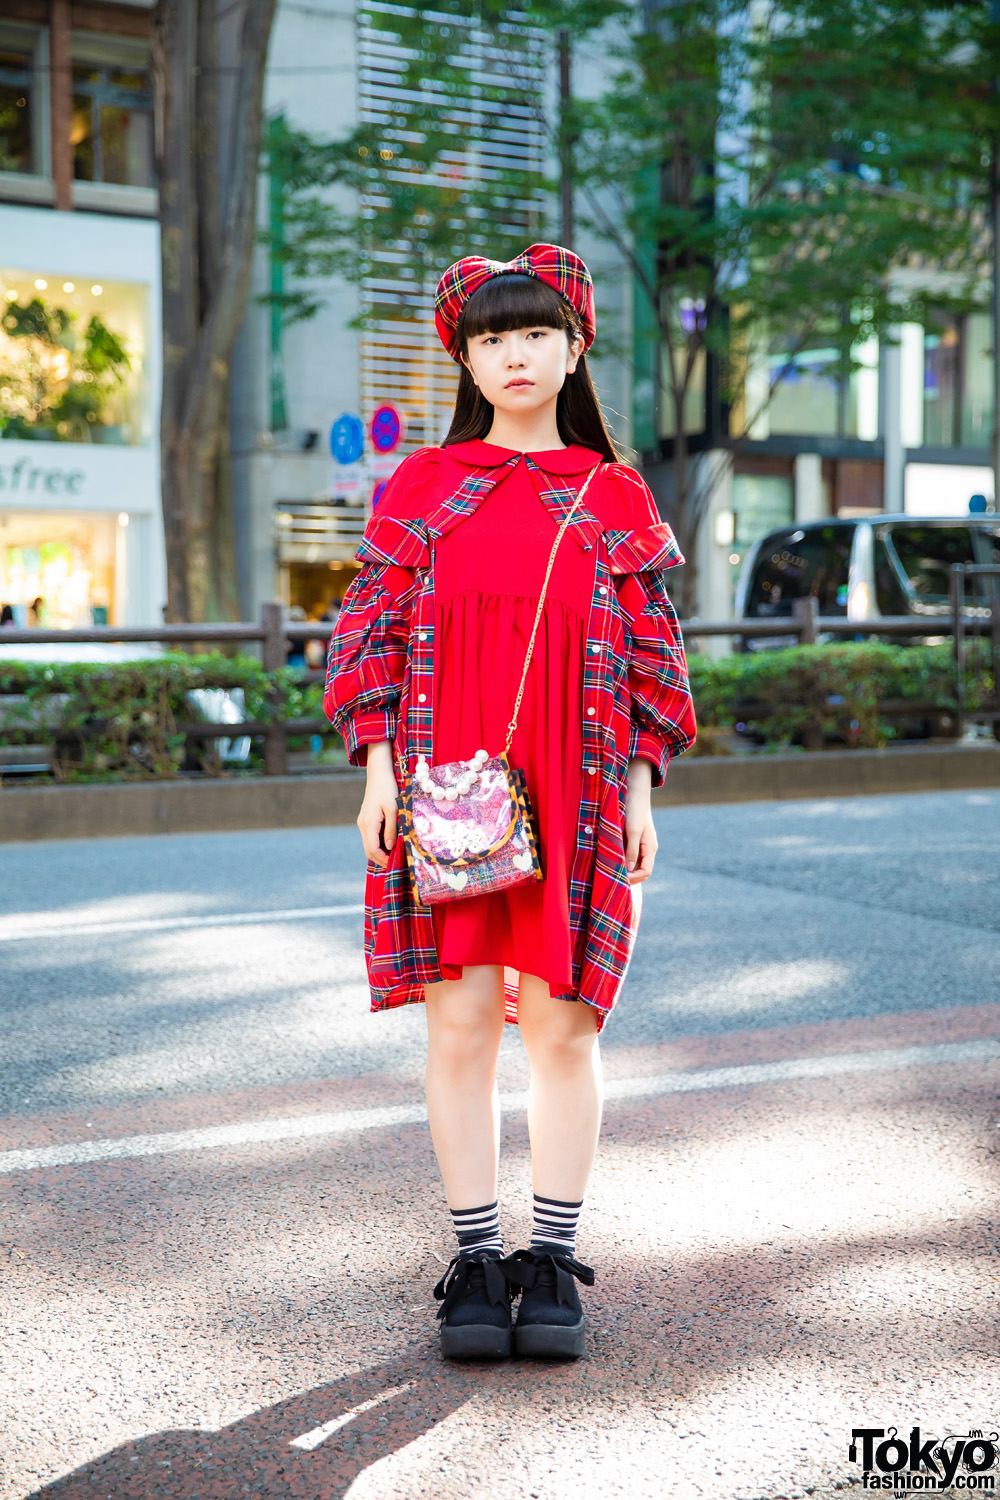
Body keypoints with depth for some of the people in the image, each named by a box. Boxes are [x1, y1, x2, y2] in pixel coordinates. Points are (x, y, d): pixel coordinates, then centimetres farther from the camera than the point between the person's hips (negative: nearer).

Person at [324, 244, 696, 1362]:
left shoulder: (616, 500, 9)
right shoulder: (423, 488, 9)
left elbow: (651, 653, 9)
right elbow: (376, 631, 7)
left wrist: (641, 793, 2)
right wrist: (378, 768, -3)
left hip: (576, 796, 0)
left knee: (562, 1019, 1)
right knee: (459, 1018, -1)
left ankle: (554, 1263, 12)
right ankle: (475, 1263, 10)